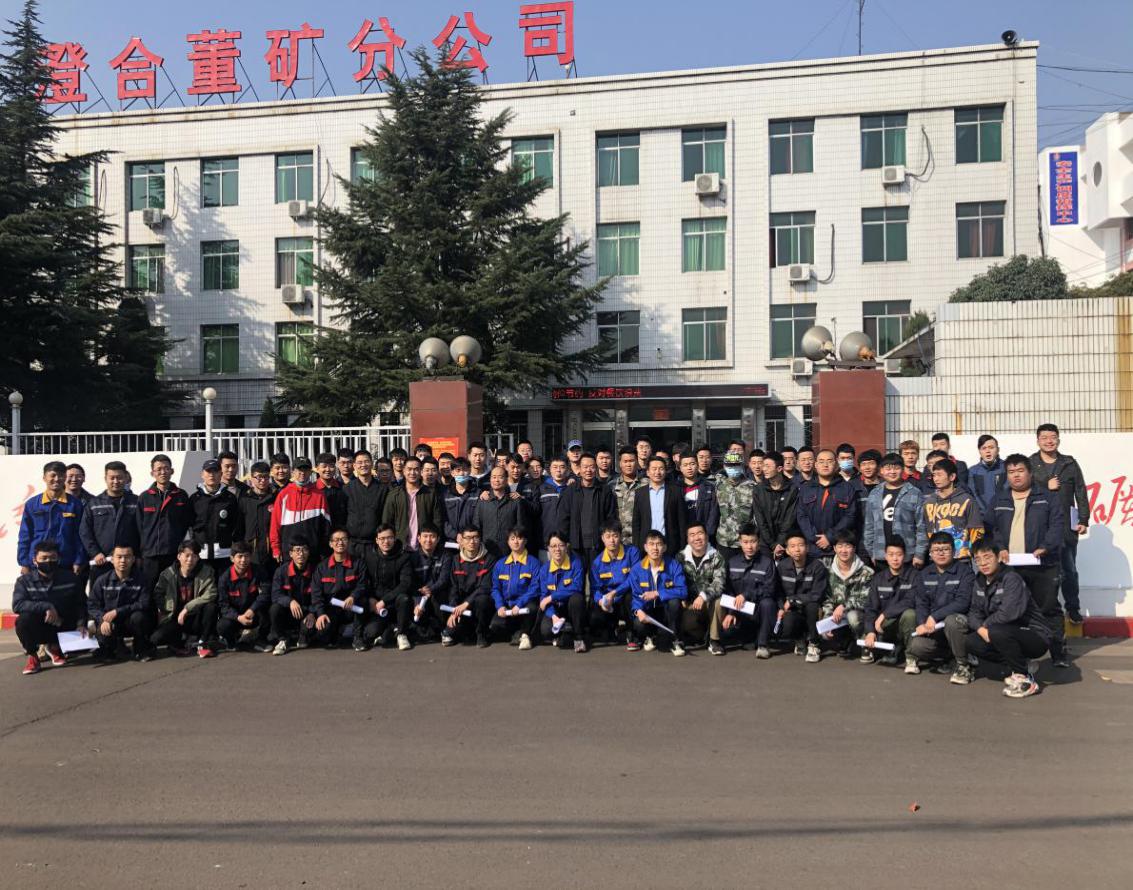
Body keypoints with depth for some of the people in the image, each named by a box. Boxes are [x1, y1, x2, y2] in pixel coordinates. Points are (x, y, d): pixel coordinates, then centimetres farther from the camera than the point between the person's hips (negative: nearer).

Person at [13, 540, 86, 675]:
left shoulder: (71, 578, 2)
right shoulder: (24, 581, -3)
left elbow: (81, 604, 5)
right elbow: (17, 605, -19)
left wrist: (81, 623, -12)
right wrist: (47, 607, -30)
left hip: (64, 628, 2)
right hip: (38, 628, -2)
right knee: (23, 619, -34)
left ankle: (54, 647, 13)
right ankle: (32, 655, -7)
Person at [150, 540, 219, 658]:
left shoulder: (206, 572, -8)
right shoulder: (167, 574, -2)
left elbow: (210, 595, -19)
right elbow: (157, 596, 12)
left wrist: (187, 608, -22)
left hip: (196, 619, -1)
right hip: (175, 619, 1)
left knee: (211, 607, -32)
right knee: (155, 638, -25)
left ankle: (204, 643, -12)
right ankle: (179, 642, 9)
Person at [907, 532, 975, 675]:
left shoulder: (964, 571, -4)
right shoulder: (924, 574, 11)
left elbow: (963, 602, -16)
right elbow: (921, 603, 4)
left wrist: (934, 617, -22)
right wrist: (922, 624, -17)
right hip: (932, 627, 3)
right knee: (916, 646, -25)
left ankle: (962, 663, -15)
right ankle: (948, 654, 6)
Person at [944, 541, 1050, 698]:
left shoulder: (1011, 578, -19)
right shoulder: (980, 582, 6)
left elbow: (1009, 612, -31)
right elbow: (974, 612, 5)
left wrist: (987, 624, -15)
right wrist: (980, 628, -16)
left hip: (1036, 637, -8)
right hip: (1008, 635, 8)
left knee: (997, 632, -34)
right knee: (970, 642, -8)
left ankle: (1023, 677, -14)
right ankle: (1021, 665, 6)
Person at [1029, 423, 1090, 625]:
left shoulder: (1070, 464, 7)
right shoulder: (1029, 464, 3)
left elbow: (1081, 493, 5)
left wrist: (1083, 520, -1)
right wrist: (1045, 487, -16)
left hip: (1066, 527, 1)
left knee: (1069, 570, 8)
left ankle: (1073, 608, 22)